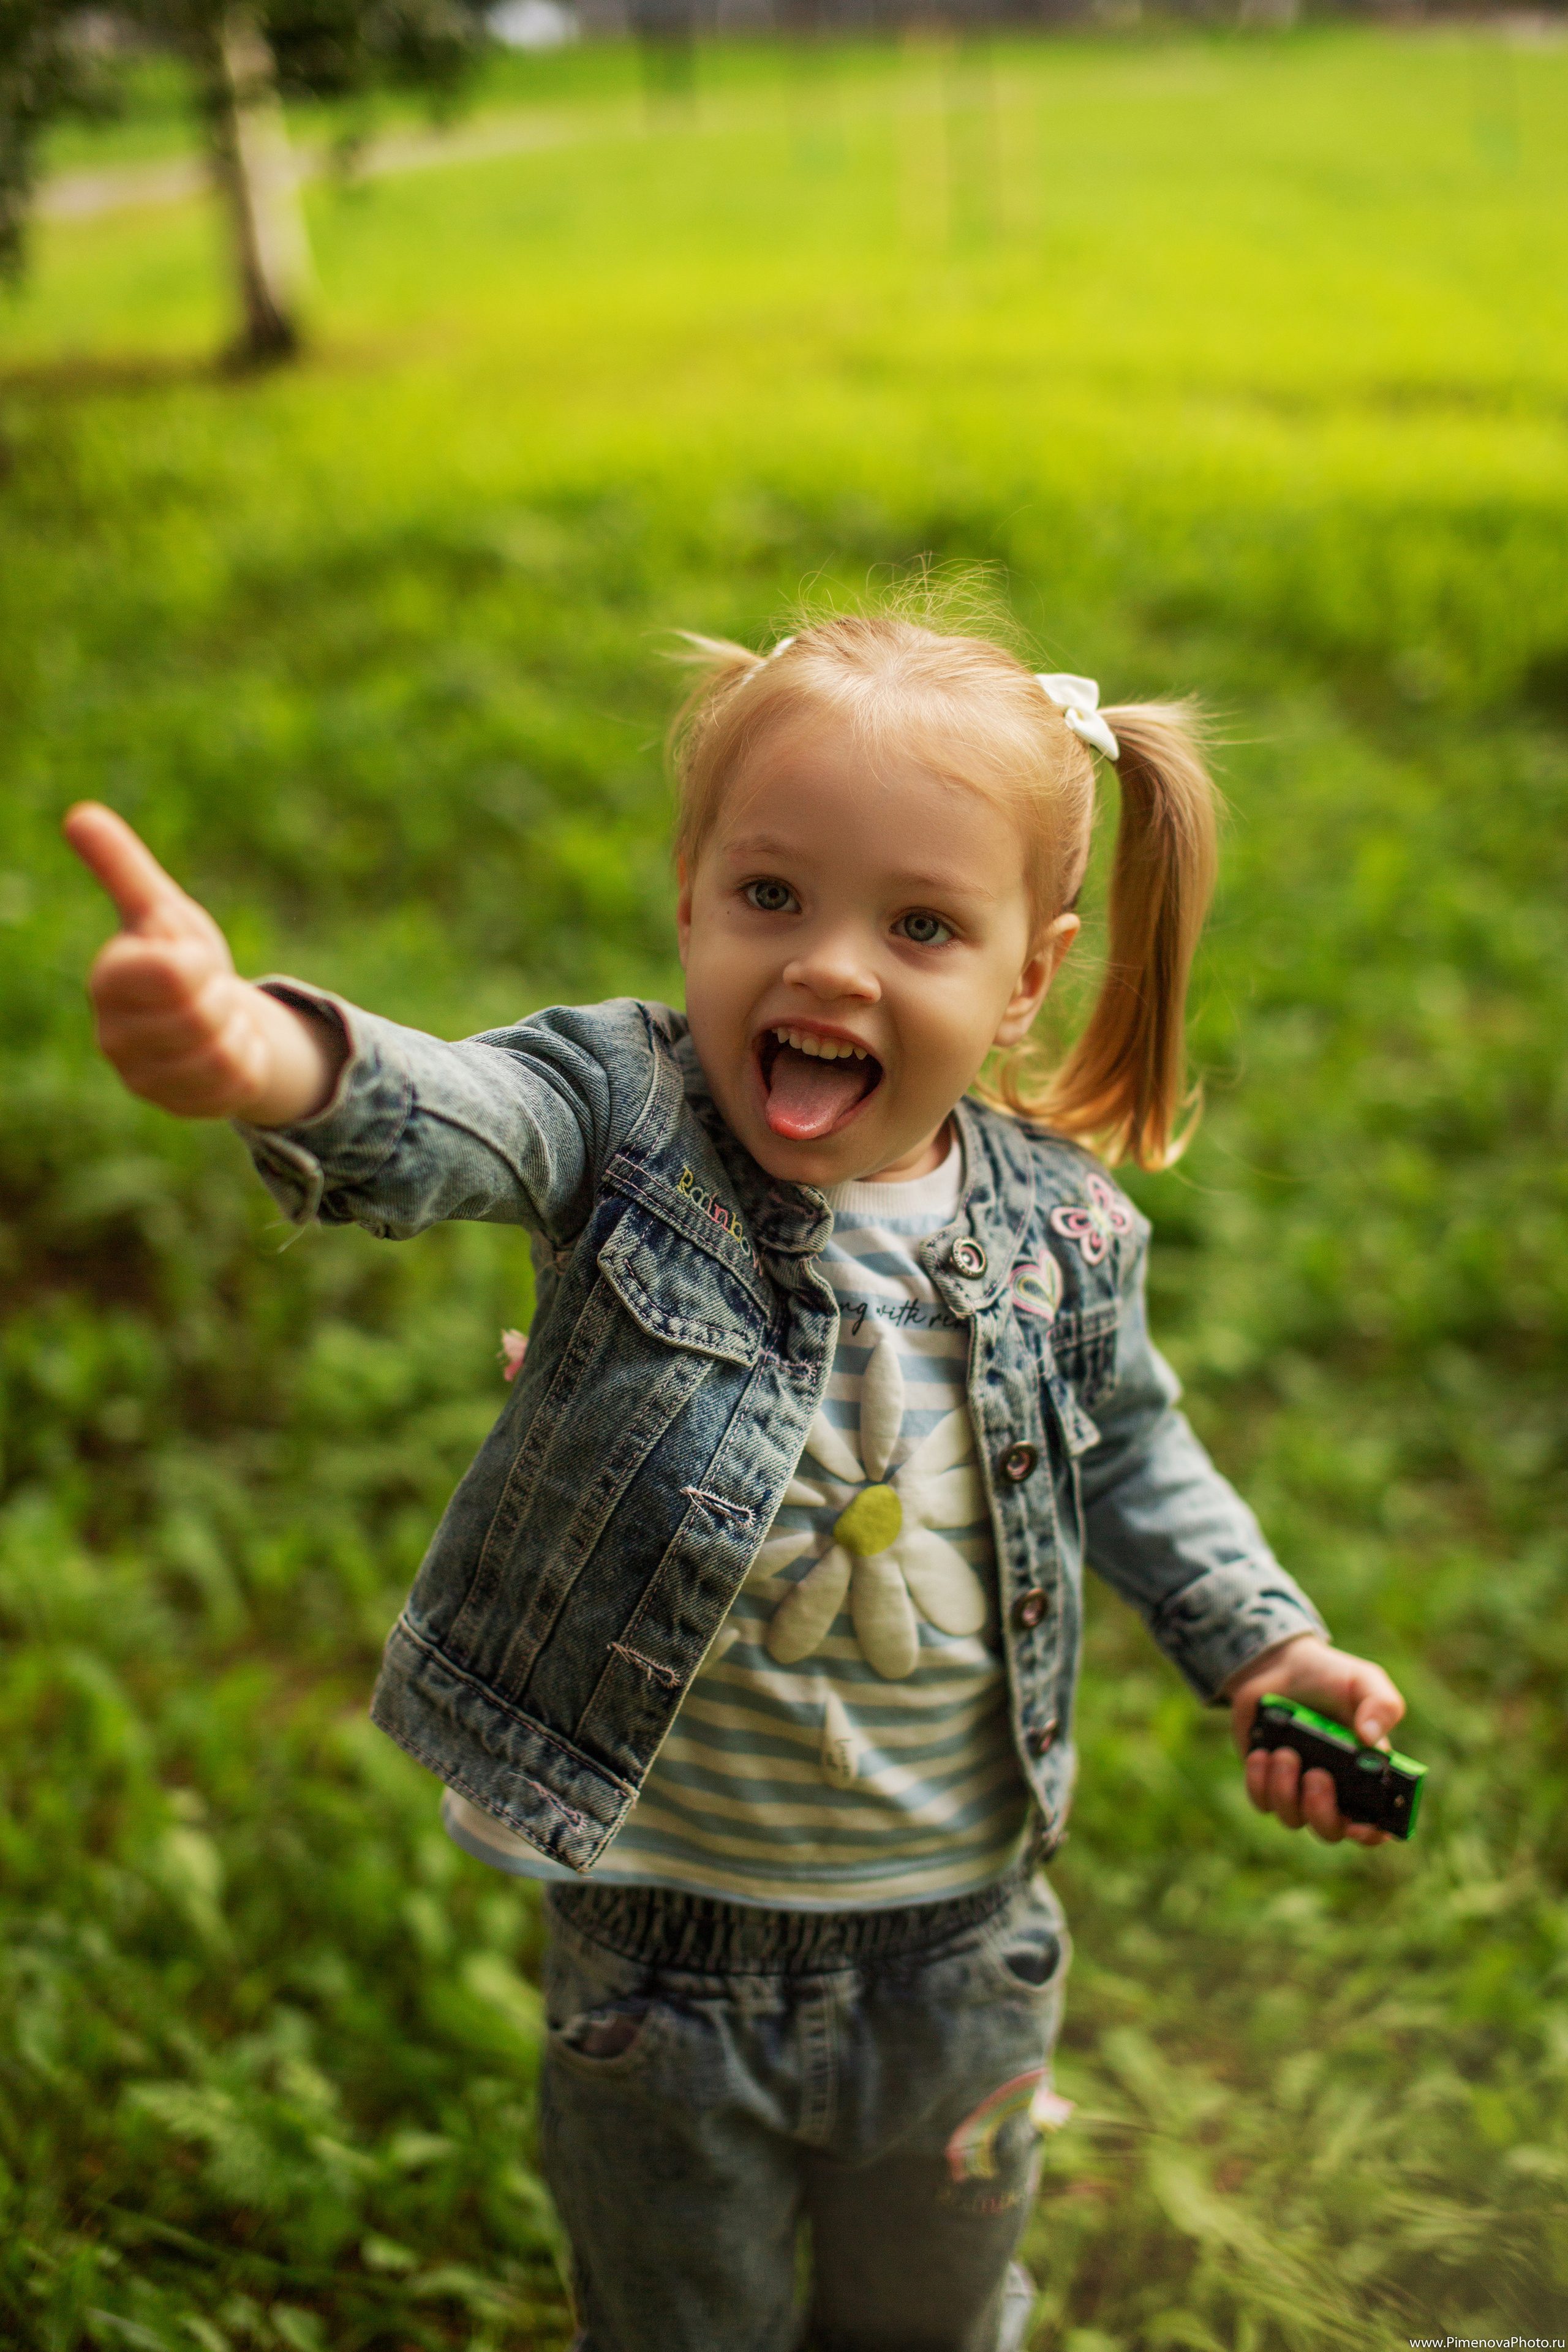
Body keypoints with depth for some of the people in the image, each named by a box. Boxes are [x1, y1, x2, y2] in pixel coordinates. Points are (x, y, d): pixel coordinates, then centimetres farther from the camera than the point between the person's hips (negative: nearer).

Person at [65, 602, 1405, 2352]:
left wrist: (1258, 1641, -1)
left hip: (958, 1938, 3)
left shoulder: (1057, 1227, -10)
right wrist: (278, 1058, -63)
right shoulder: (626, 1115, -19)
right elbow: (442, 1121, -41)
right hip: (665, 1930, -2)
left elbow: (1128, 1449, 9)